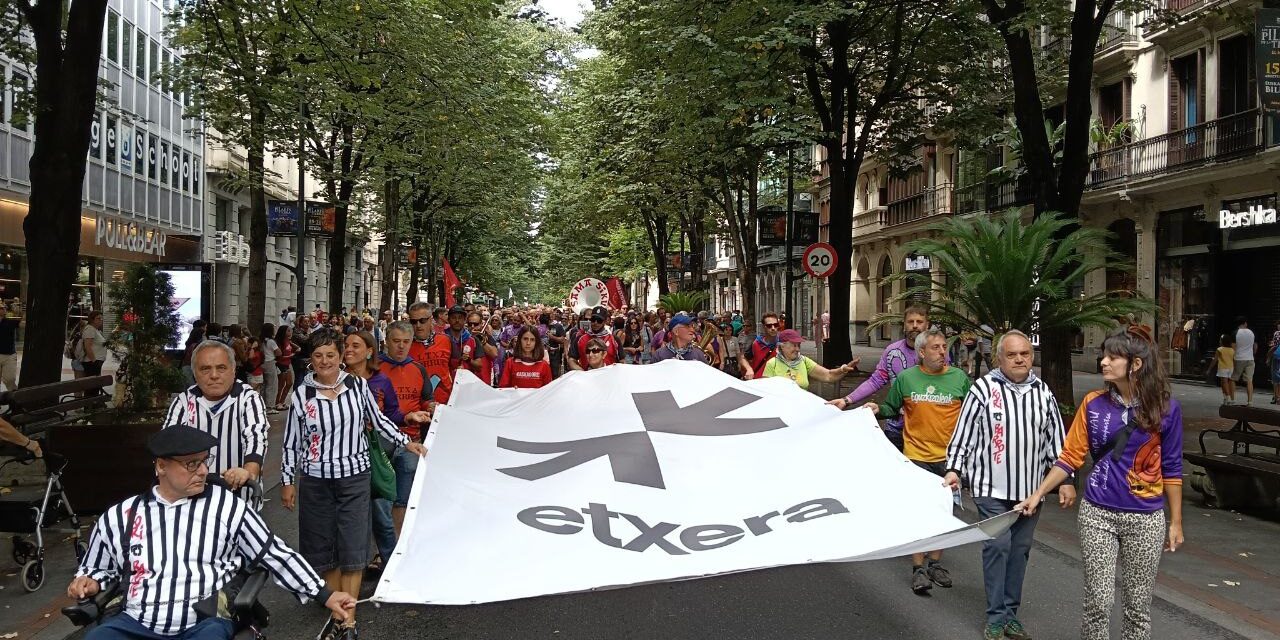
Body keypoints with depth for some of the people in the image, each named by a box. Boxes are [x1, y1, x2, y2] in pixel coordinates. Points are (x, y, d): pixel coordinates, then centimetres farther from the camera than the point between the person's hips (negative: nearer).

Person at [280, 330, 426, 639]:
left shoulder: (357, 385, -5)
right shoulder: (302, 395, -5)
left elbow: (377, 420, 8)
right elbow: (291, 442, 2)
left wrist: (406, 442, 5)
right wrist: (287, 482, 3)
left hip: (354, 477, -1)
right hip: (315, 481, 1)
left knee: (352, 548, -1)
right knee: (324, 548, 9)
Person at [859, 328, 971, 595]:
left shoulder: (959, 378, 1)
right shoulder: (905, 378, 0)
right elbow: (892, 408, 11)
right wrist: (878, 410, -9)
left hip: (948, 457, 2)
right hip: (917, 456, -1)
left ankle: (936, 564, 28)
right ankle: (918, 569, 7)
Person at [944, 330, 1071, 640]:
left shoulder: (1043, 392, 6)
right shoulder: (983, 389, -7)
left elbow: (1056, 438, 10)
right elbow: (963, 432, -5)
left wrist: (1065, 480, 9)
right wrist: (954, 469, -10)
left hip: (1030, 487, 4)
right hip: (992, 486, -4)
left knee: (1020, 549, 11)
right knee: (998, 547, -4)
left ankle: (1011, 612, 23)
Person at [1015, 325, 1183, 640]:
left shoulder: (1166, 408, -7)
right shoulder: (1093, 403, -4)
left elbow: (1171, 468, 1)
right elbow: (1070, 457, 2)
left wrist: (1176, 522, 4)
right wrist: (1038, 494, -1)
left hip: (1145, 519, -1)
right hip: (1097, 514, 1)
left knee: (1138, 606, 11)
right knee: (1098, 602, 3)